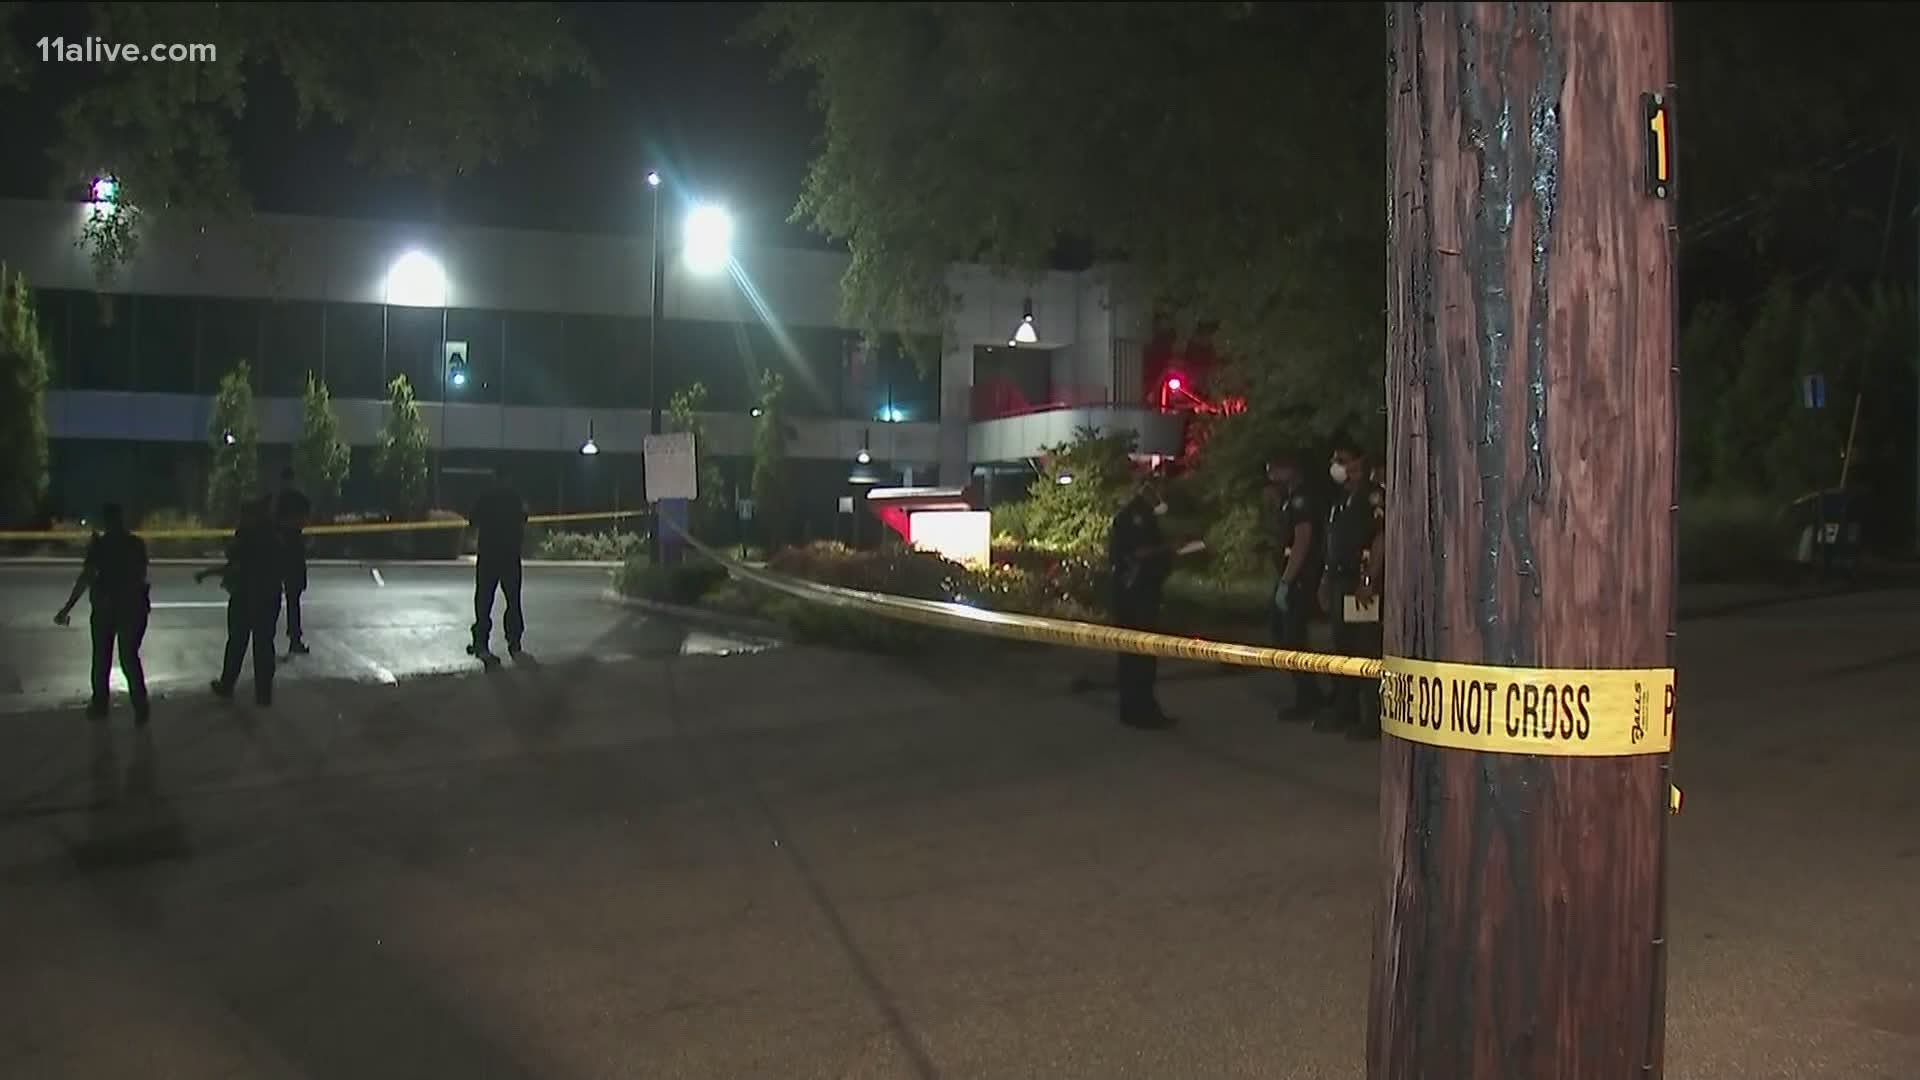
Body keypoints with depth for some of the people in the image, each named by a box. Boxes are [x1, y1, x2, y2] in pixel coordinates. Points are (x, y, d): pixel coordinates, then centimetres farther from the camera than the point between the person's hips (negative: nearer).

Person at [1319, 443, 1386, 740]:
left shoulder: (1373, 496, -9)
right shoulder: (1340, 499, 19)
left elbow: (1381, 539, -17)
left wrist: (1368, 581, -21)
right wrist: (1327, 580, 20)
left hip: (1362, 585, -10)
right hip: (1341, 583, 10)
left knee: (1367, 653, -8)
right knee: (1343, 650, 13)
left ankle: (1372, 719, -5)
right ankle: (1344, 713, 21)